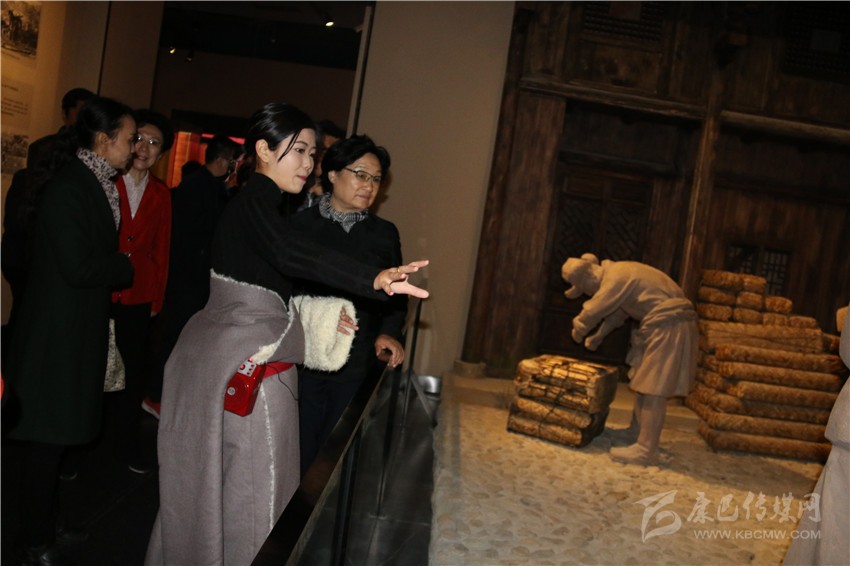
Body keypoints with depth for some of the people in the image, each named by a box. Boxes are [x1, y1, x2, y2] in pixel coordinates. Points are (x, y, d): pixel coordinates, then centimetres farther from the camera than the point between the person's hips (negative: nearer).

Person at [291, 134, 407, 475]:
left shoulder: (385, 233, 8)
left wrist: (389, 331, -6)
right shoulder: (300, 224, 1)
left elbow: (396, 294, 12)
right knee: (300, 451, 5)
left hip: (355, 365, 2)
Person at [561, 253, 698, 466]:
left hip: (668, 326, -10)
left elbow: (592, 312, -13)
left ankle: (646, 450, -9)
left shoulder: (616, 277, -17)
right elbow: (617, 311, 28)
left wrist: (578, 333, 5)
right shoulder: (618, 273, 16)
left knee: (654, 388, -10)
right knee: (643, 382, 18)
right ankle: (636, 431, 29)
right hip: (663, 325, 10)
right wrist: (598, 336, 29)